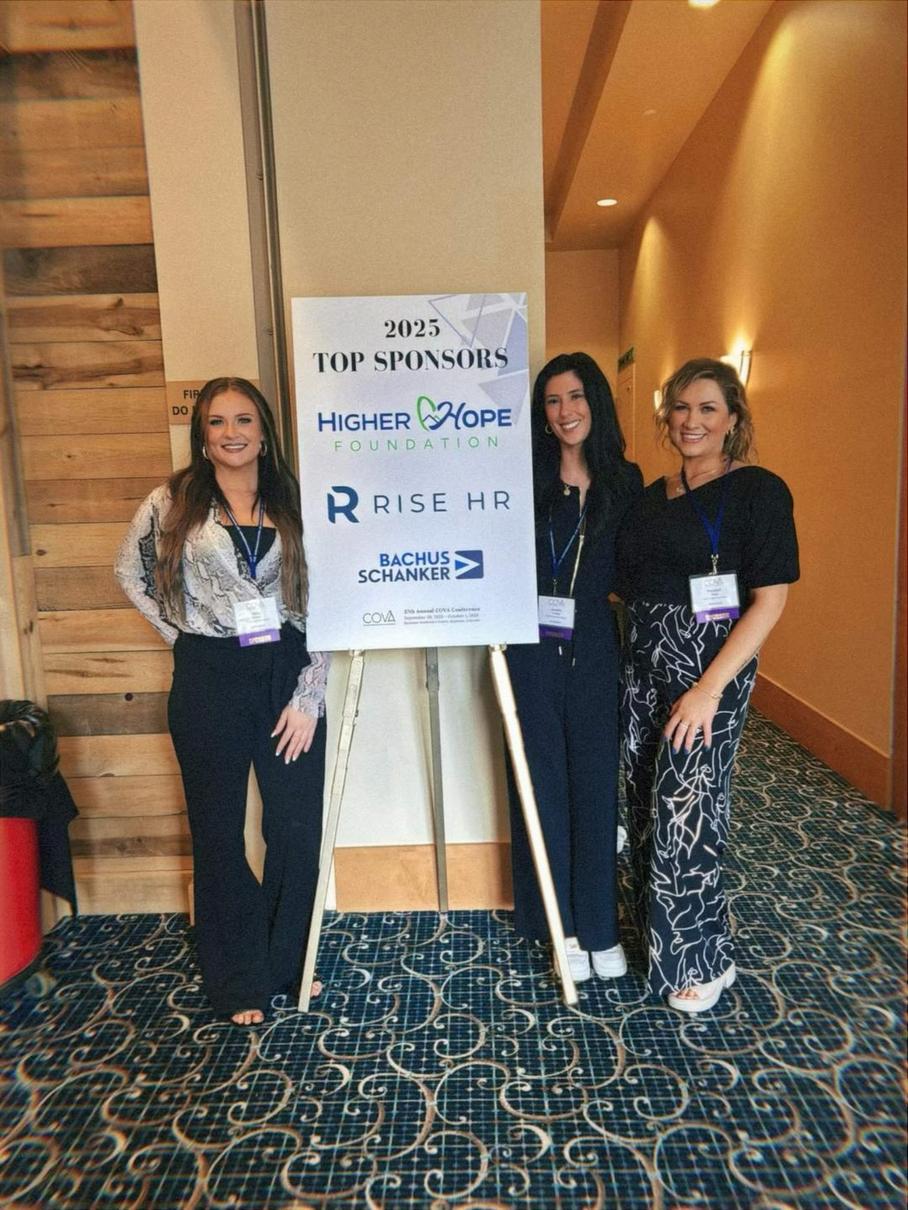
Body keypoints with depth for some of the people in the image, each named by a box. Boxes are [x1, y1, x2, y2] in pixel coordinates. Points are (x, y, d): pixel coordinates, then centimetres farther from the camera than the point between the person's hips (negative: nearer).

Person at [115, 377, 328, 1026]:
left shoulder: (293, 504, 3)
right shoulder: (173, 504, 0)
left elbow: (321, 603, 1)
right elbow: (131, 572, 15)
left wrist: (308, 695, -5)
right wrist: (181, 631, 4)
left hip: (287, 673, 1)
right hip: (209, 679, -1)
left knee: (298, 825, 7)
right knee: (219, 831, 10)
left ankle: (287, 962, 31)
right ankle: (237, 980, 29)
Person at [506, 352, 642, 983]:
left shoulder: (625, 482, 6)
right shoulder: (526, 477, 0)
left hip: (595, 650, 2)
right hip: (533, 649, -1)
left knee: (596, 784, 9)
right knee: (543, 783, 7)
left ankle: (599, 926, 26)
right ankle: (561, 925, 24)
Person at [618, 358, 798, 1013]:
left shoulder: (758, 491, -7)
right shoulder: (651, 496, 12)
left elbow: (769, 600, -13)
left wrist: (709, 688, -19)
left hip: (712, 667, -6)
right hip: (644, 664, 6)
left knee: (685, 812, -1)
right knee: (648, 807, 12)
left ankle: (704, 958, 22)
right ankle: (660, 934, 33)